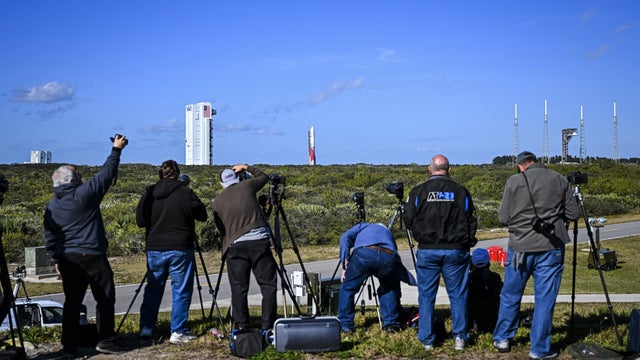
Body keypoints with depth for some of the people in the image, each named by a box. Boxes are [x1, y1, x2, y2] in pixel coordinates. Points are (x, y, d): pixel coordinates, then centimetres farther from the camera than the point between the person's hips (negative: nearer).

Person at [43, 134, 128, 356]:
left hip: (67, 259, 6)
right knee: (105, 298, 4)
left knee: (72, 302, 9)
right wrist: (116, 150, 9)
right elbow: (106, 174, -1)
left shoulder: (51, 207, 10)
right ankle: (105, 341, 5)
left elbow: (49, 238, 11)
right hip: (92, 256, -6)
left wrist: (56, 259, 19)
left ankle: (69, 346, 8)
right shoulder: (84, 194, -8)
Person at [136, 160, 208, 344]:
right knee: (181, 291, 2)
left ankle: (146, 327, 18)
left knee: (153, 288, 16)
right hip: (180, 250, -4)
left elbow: (140, 221, 7)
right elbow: (202, 215, -2)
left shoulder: (149, 193, 2)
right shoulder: (185, 193, -10)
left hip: (154, 250, 4)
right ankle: (178, 332, 2)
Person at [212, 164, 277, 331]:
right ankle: (267, 326, -1)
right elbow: (264, 177, 27)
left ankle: (242, 326, 3)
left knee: (238, 288, 6)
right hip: (259, 241, -1)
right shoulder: (247, 186, 8)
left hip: (235, 246, 1)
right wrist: (247, 168, 37)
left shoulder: (218, 200, 12)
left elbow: (220, 227, 17)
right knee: (268, 285, 3)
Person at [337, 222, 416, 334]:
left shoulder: (362, 226, 38)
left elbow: (345, 238, 16)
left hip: (363, 254, -2)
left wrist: (345, 264, 9)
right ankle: (391, 324, 25)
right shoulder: (388, 233, 45)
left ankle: (344, 326, 20)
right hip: (389, 257, 3)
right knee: (389, 289, 31)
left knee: (348, 288, 19)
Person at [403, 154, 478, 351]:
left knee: (426, 296, 7)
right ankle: (460, 337, 10)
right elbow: (472, 222, 4)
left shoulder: (418, 191, -2)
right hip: (456, 251, 1)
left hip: (427, 251, 0)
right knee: (457, 294, 9)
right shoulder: (461, 191, 2)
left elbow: (409, 220, 0)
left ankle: (426, 339, 12)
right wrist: (467, 243, 15)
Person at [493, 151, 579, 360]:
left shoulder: (514, 181, -2)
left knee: (510, 295, 15)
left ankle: (502, 339, 26)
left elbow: (503, 218, -1)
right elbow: (573, 214, 4)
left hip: (520, 247, 0)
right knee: (545, 299, 5)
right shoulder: (559, 180, 2)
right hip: (551, 248, 0)